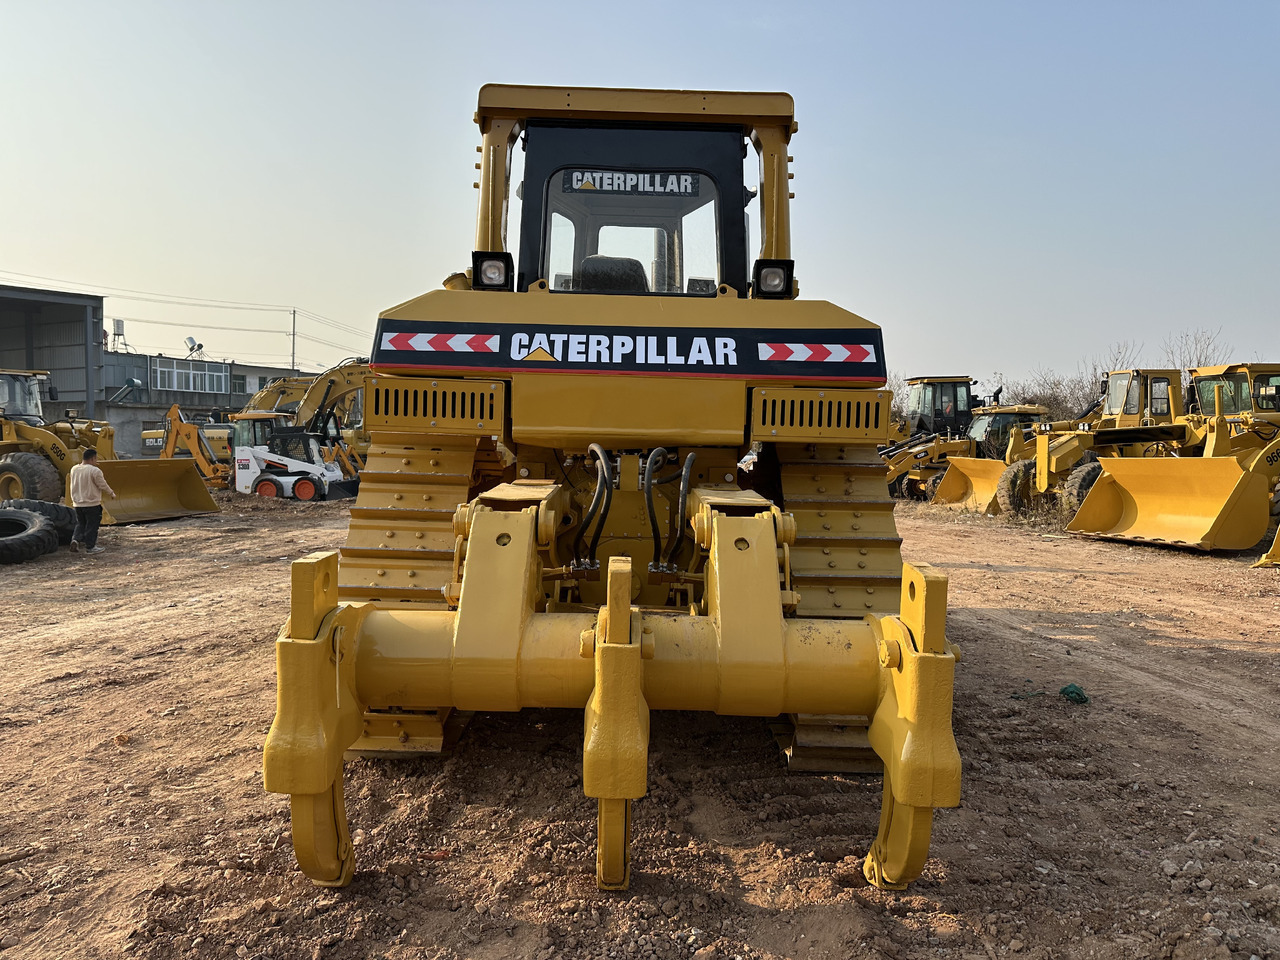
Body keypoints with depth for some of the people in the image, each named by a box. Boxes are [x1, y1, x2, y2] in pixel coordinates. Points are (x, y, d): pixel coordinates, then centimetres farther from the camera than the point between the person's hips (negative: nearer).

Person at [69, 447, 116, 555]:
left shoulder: (74, 469, 4)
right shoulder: (95, 471, -17)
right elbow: (103, 485, -11)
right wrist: (112, 494, 4)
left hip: (77, 504, 6)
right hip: (92, 503, -6)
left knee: (80, 524, 20)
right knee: (92, 525, 5)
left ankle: (75, 540, 0)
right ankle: (90, 547, 10)